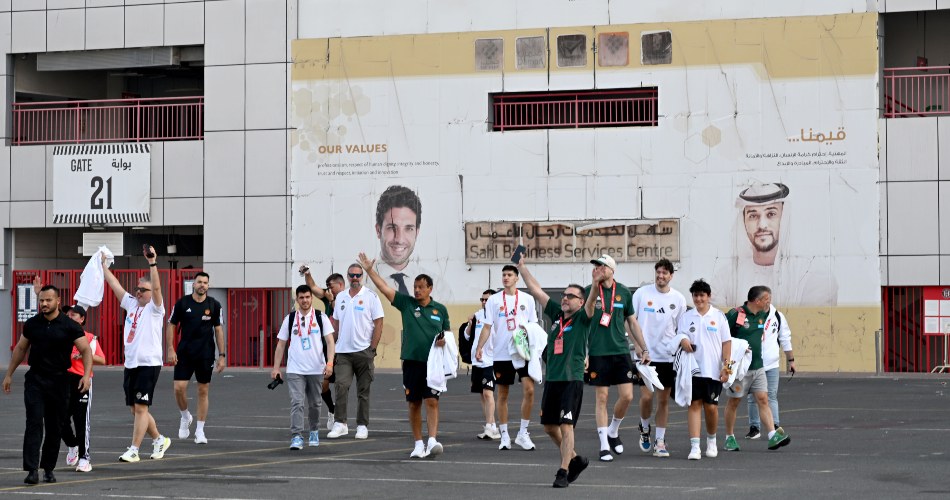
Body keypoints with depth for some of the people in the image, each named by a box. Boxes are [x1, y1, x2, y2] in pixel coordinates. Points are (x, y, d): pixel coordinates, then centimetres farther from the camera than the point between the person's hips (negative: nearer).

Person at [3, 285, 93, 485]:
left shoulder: (69, 326, -4)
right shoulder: (32, 324, 6)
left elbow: (86, 350, -4)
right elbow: (20, 349, 17)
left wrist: (87, 374, -19)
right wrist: (9, 374, 17)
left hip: (59, 381, -1)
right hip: (35, 380, 1)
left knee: (55, 427, 5)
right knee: (34, 424, -11)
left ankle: (49, 468, 18)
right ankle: (32, 470, -16)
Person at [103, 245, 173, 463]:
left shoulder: (155, 308, -5)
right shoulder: (131, 304, 13)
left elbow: (157, 287, -21)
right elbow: (114, 285, 14)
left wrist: (152, 263, -30)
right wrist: (103, 265, 10)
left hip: (149, 364, -7)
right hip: (131, 364, 7)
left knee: (140, 407, -8)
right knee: (135, 409, 12)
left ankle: (133, 450, -7)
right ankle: (159, 440, 28)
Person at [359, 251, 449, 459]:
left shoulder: (440, 309, 7)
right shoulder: (406, 303, 5)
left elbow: (448, 331, 16)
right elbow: (384, 288, -2)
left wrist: (445, 339, -6)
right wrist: (369, 270, -10)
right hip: (411, 362, 1)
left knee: (432, 401, -11)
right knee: (414, 404, 5)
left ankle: (432, 441, -18)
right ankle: (418, 444, 13)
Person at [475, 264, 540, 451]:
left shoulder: (527, 299, 5)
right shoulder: (494, 300, 3)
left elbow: (534, 326, 9)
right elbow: (487, 327, 1)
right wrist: (479, 347, -12)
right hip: (501, 354, 0)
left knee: (529, 389, -11)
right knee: (502, 395, 5)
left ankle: (523, 433, 0)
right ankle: (504, 435, 13)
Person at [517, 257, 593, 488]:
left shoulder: (582, 319, -1)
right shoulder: (556, 314, 13)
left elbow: (590, 303, -21)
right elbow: (536, 290, 16)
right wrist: (522, 267, 15)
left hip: (572, 380, -7)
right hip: (551, 379, 7)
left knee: (566, 426, -11)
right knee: (549, 426, 12)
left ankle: (563, 472, -5)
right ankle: (575, 459, 29)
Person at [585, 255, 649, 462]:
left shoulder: (624, 293, 6)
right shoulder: (589, 292, -1)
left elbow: (632, 322, 15)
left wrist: (644, 349, 13)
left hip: (620, 351, 2)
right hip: (597, 353, -2)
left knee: (627, 396, -3)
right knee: (601, 398, 0)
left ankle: (613, 431, 23)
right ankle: (604, 445, 7)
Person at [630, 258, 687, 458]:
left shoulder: (678, 299, 3)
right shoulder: (642, 293, -2)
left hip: (668, 357, 2)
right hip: (645, 354, -2)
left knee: (664, 400, 4)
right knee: (646, 396, -9)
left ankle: (660, 441, 13)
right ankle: (644, 428, 20)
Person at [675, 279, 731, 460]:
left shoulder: (719, 316, 4)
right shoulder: (685, 317, 8)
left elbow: (726, 342, 4)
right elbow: (680, 337, 12)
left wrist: (726, 366, -4)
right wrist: (682, 342, -12)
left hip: (714, 370, -1)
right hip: (692, 369, 1)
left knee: (711, 407, 2)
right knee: (694, 405, -6)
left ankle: (711, 440, 26)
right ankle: (694, 447, -8)